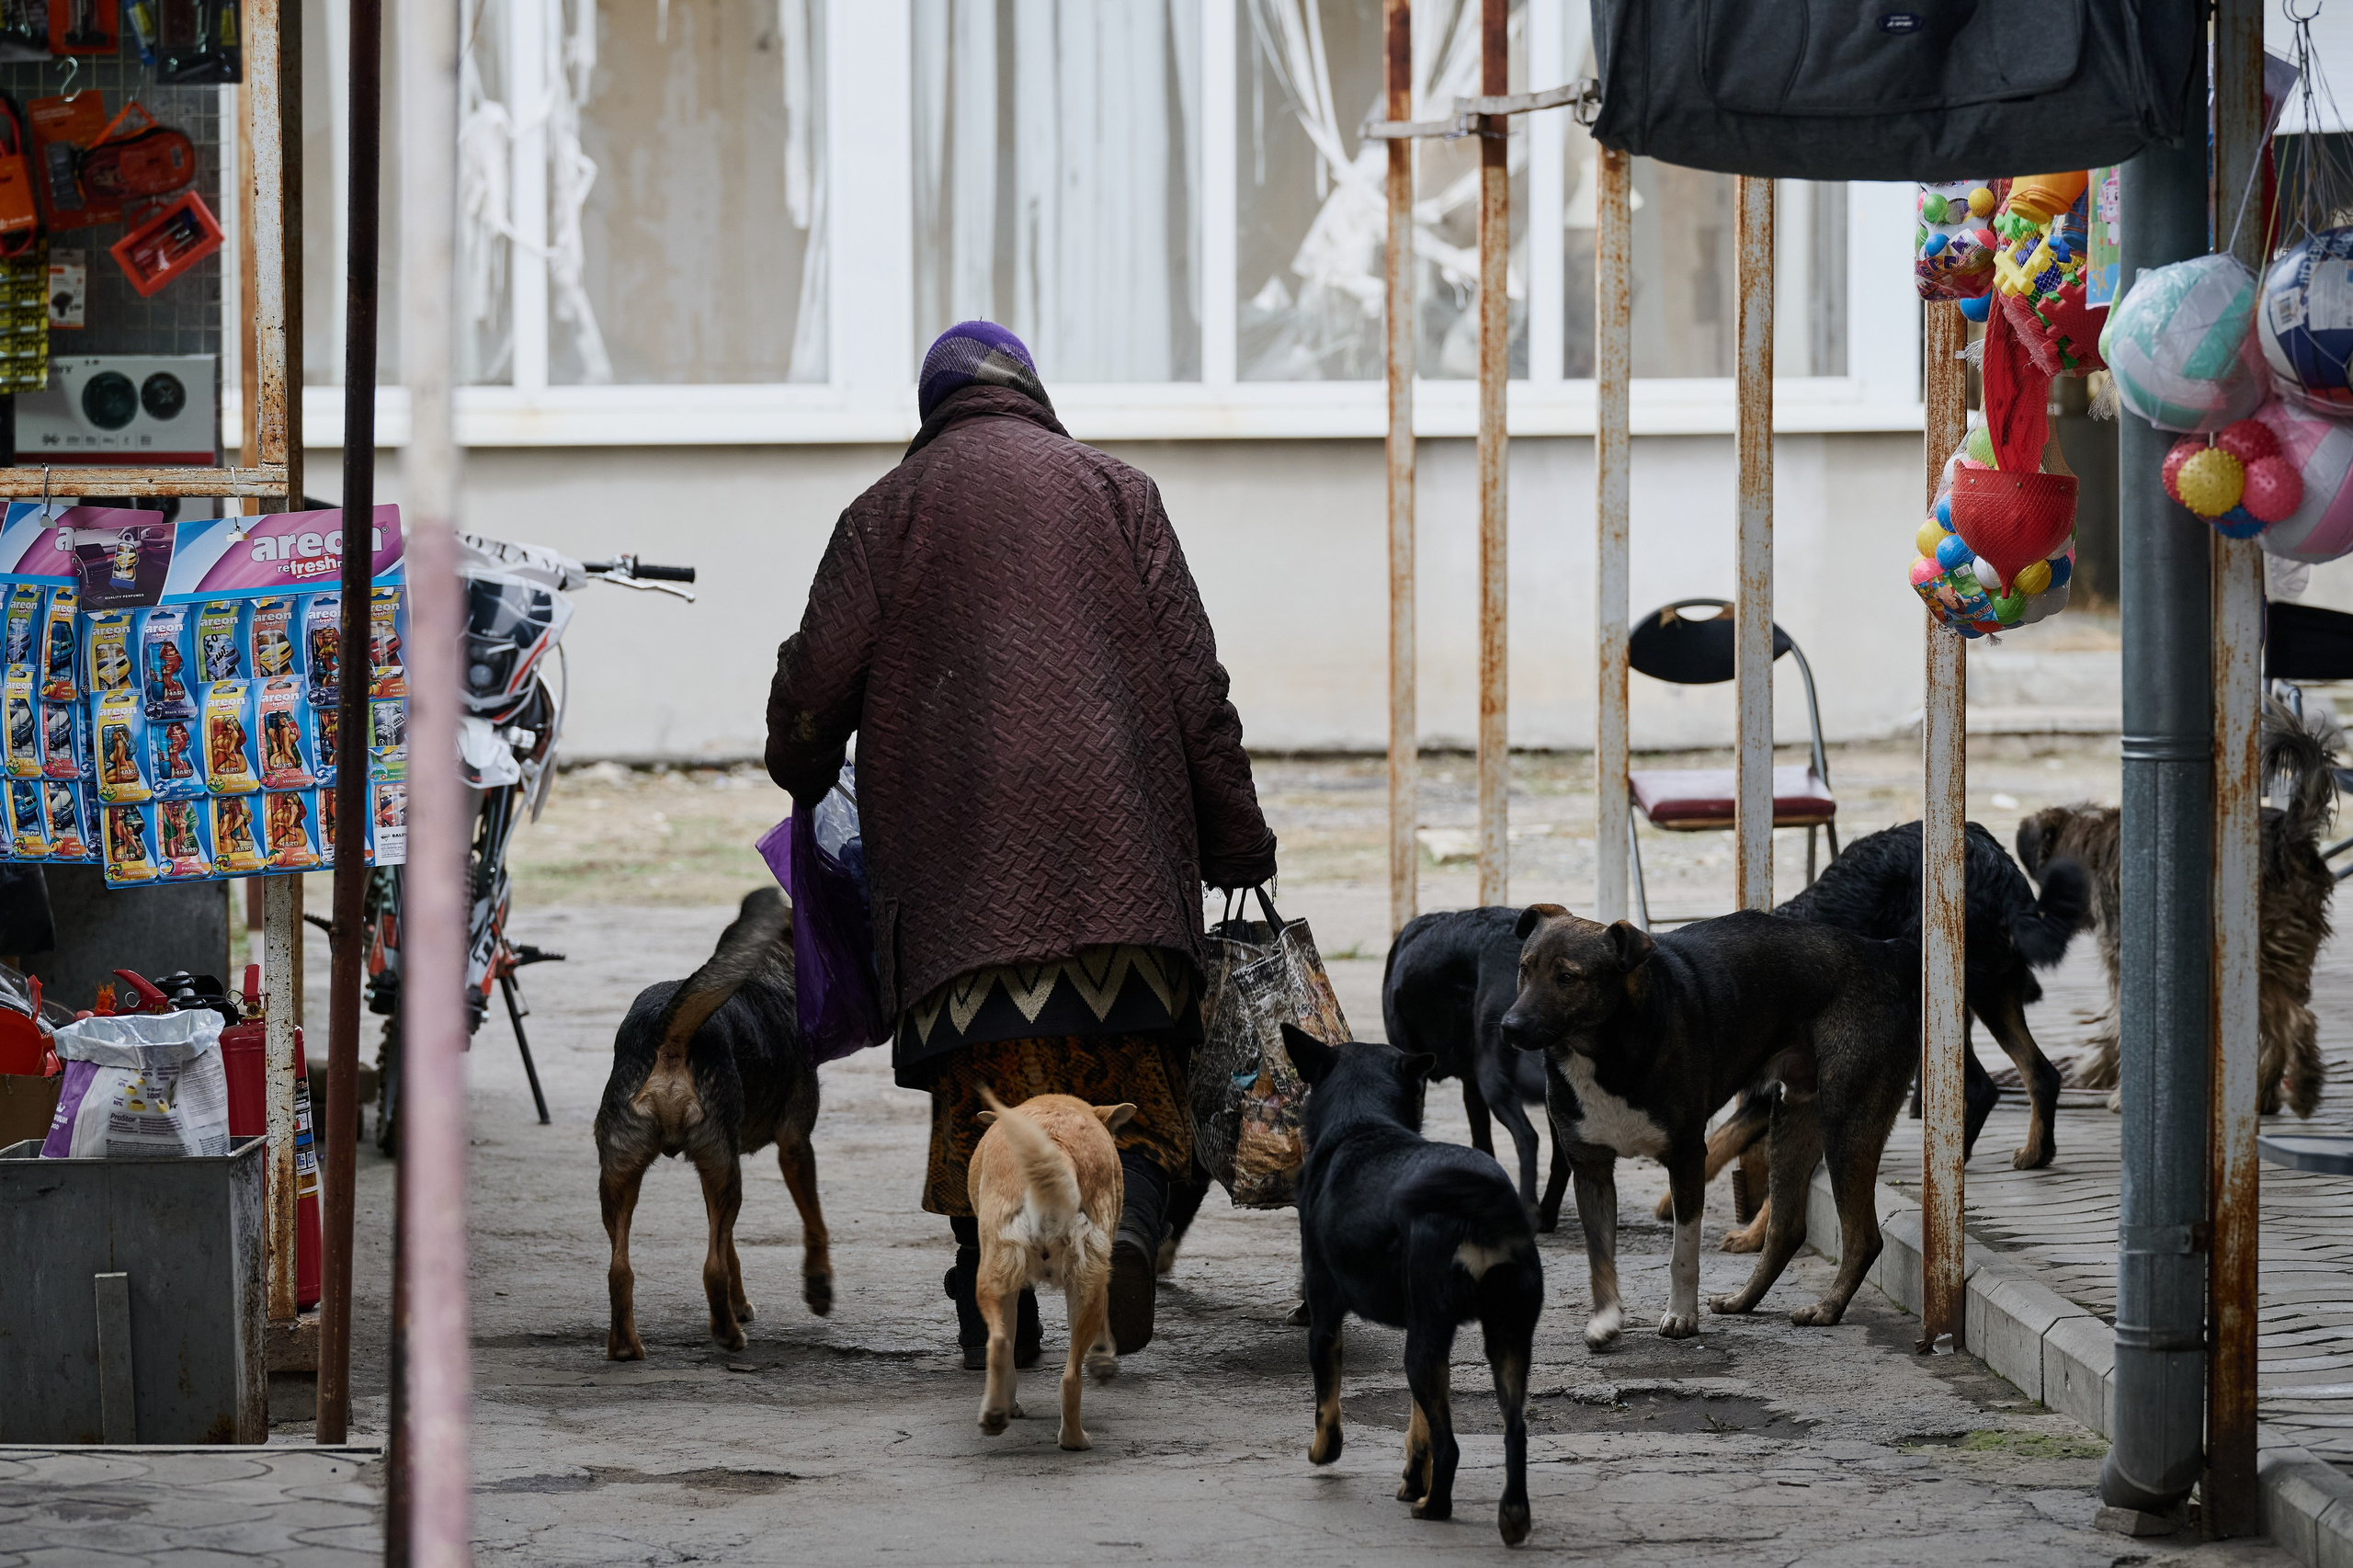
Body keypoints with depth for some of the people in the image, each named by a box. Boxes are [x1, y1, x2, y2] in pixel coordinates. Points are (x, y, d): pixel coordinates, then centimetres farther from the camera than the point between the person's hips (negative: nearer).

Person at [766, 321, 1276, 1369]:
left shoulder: (890, 509, 10)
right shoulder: (1113, 492, 12)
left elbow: (816, 675, 6)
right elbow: (1191, 673, 7)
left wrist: (801, 774, 27)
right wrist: (1233, 835, 9)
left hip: (958, 833, -1)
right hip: (1113, 831, 1)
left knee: (987, 1063, 1)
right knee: (1125, 1047, 6)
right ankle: (1131, 1213, -20)